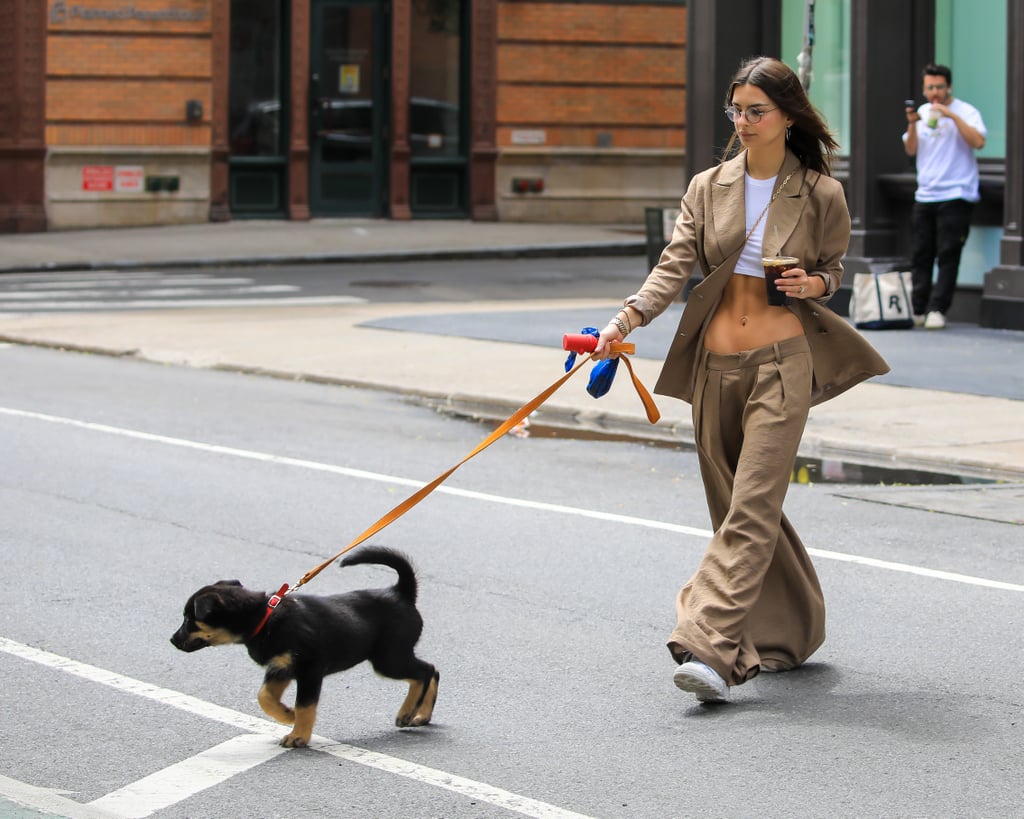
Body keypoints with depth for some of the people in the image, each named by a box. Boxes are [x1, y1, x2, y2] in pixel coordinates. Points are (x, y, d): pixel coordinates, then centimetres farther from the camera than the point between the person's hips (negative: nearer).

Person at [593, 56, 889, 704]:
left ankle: (713, 650, -21)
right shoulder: (708, 188, 6)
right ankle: (789, 632, 28)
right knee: (734, 508, 11)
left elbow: (833, 267, 13)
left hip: (782, 362, -4)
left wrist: (815, 284, -10)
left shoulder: (821, 195, 0)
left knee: (752, 511, -13)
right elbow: (674, 268, -2)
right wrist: (625, 321, -18)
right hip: (715, 363, 4)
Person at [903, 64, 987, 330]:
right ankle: (917, 310, 8)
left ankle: (937, 309, -8)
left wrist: (951, 115, -21)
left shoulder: (965, 111, -3)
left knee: (948, 255, -8)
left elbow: (978, 142, -18)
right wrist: (912, 125, -7)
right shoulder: (923, 112, 14)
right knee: (920, 255, 5)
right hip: (925, 195, 5)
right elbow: (911, 150, 9)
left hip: (955, 195, -5)